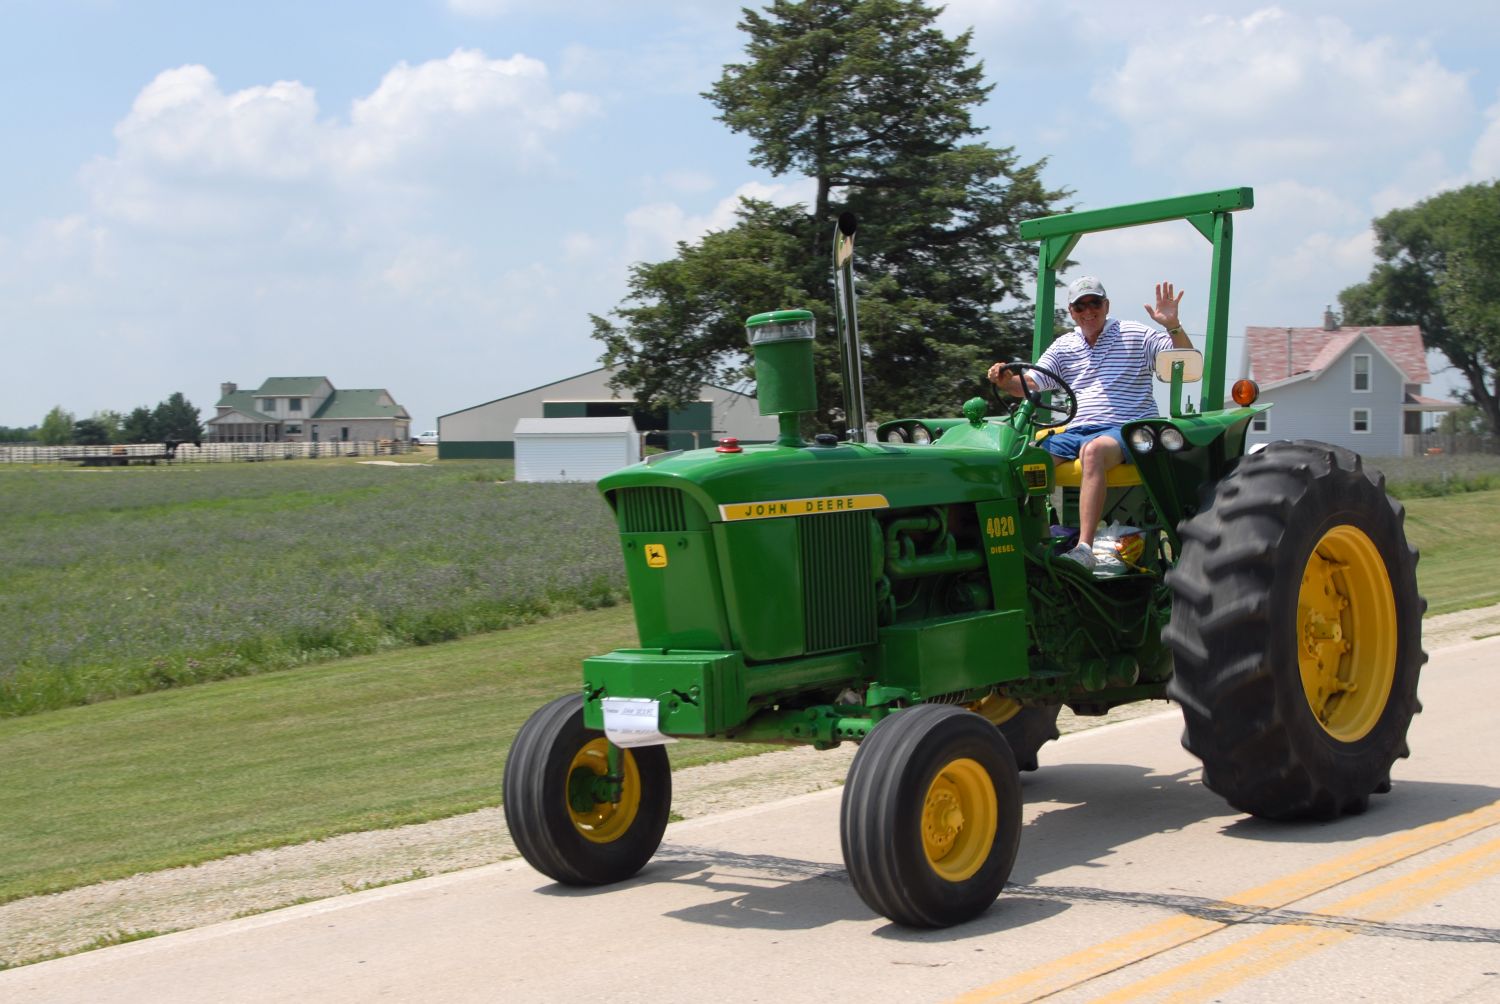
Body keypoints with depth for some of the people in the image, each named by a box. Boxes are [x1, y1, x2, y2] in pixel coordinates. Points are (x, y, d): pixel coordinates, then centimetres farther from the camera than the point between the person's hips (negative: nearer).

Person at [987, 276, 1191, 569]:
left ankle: (1084, 548, -46)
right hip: (1075, 431, 5)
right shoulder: (1063, 346, 19)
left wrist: (1173, 326, -17)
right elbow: (1030, 384, 10)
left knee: (1093, 450, -39)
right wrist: (1007, 381, -13)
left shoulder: (1136, 335, 8)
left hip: (1127, 429, -4)